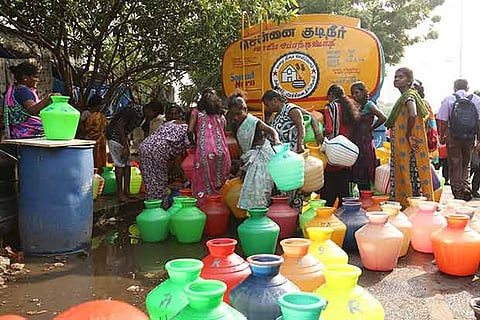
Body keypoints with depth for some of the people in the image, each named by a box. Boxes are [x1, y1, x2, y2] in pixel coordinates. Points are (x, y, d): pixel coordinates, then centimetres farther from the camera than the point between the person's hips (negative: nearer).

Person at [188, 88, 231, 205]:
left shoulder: (197, 111, 8)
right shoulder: (221, 115, 17)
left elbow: (190, 130, 0)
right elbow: (223, 133, 13)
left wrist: (193, 142, 15)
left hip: (204, 150, -3)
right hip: (221, 150, 3)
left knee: (202, 181, 7)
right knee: (219, 181, 12)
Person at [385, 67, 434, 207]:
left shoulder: (409, 95, -11)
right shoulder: (403, 97, 17)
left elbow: (413, 115, -28)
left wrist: (409, 135, -20)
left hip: (407, 146, -9)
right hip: (402, 145, 9)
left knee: (407, 174, -5)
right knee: (404, 174, 10)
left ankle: (407, 203, 0)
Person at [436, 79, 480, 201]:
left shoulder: (449, 99, -2)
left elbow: (442, 121, -6)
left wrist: (442, 136, 5)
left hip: (453, 137, -2)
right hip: (470, 137, 2)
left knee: (454, 167, 6)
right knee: (465, 166, 18)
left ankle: (458, 196, 8)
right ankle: (467, 191, 5)